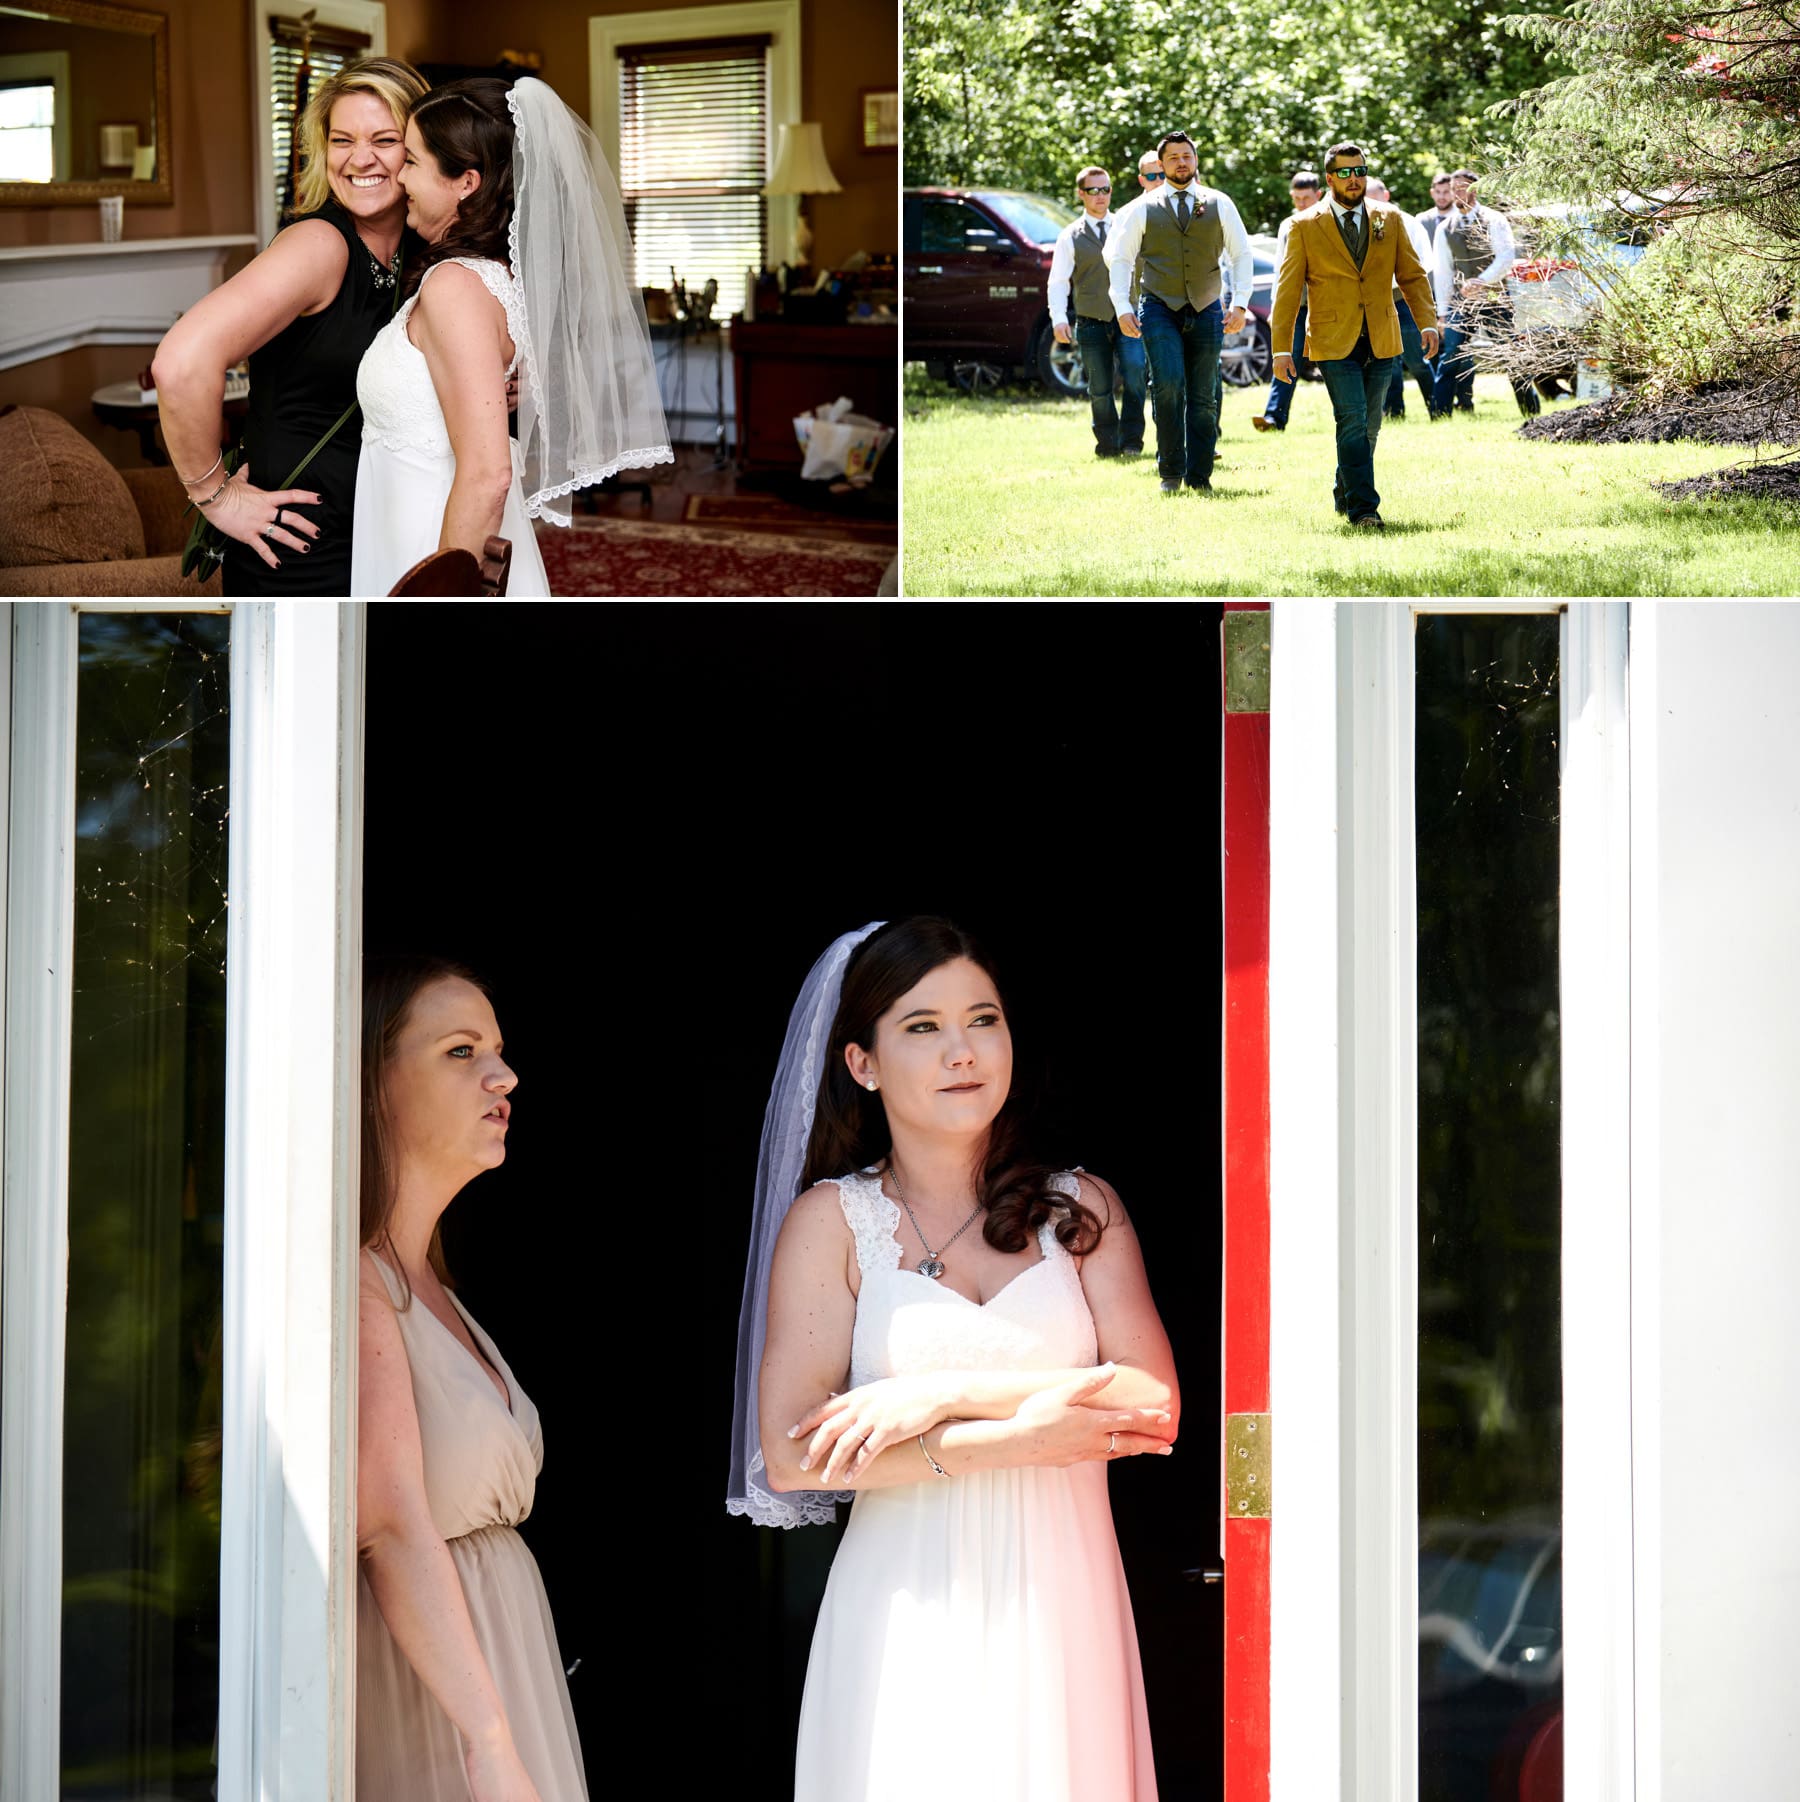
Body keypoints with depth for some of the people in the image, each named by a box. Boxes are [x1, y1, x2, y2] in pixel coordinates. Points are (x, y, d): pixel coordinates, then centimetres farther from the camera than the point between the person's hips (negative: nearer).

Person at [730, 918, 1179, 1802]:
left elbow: (1155, 1403, -4)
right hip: (908, 1617, -1)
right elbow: (791, 1454, -8)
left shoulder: (1082, 1208, 9)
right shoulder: (830, 1220, 3)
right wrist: (1016, 1439, -11)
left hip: (1062, 1605, 2)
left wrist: (945, 1392, -12)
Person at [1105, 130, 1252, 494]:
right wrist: (1122, 308, -3)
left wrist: (1240, 304, 1)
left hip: (1205, 310, 2)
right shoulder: (1143, 209, 5)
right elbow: (1120, 258, 8)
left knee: (1203, 396, 1)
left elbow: (1242, 254, 11)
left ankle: (1199, 475, 9)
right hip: (1159, 310, -2)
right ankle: (1171, 472, -8)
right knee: (1169, 384, -18)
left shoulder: (1219, 205, 7)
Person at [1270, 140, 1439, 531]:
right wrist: (1282, 348, -5)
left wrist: (1427, 322, -5)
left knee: (1370, 425, 11)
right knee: (1353, 421, -14)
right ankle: (1362, 509, -13)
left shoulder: (1389, 219, 9)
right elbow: (1288, 289, 0)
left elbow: (1411, 275, 10)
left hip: (1382, 342, 4)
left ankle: (1345, 495, 30)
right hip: (1334, 343, -4)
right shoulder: (1306, 226, 0)